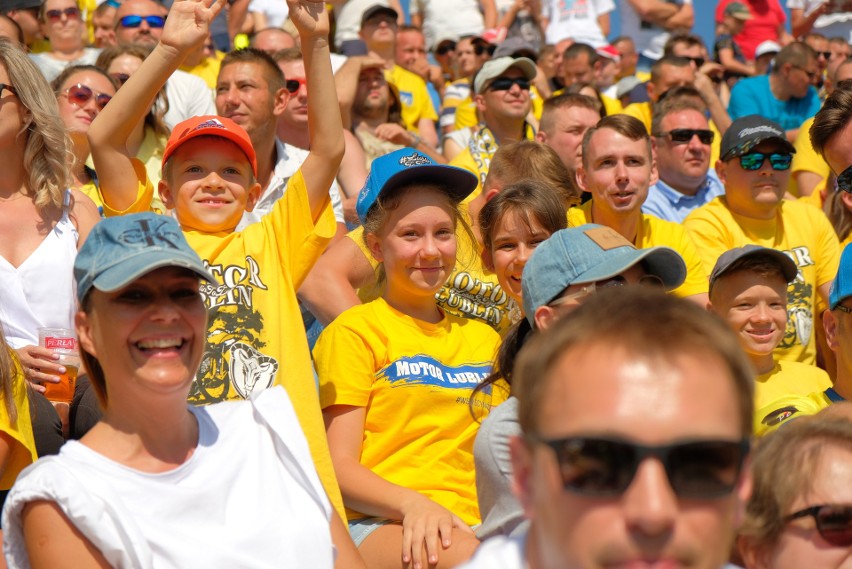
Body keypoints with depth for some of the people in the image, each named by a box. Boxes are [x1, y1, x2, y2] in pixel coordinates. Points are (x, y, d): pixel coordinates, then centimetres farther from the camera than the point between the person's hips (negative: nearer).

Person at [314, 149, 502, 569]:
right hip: (378, 526, -4)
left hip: (471, 523, 4)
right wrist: (411, 503, -20)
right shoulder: (355, 330, 6)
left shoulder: (484, 338, 23)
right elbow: (339, 468, 0)